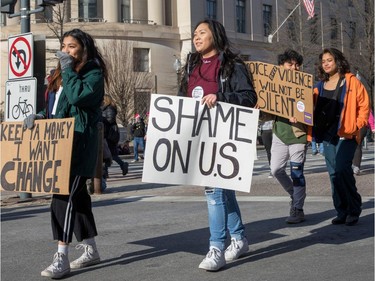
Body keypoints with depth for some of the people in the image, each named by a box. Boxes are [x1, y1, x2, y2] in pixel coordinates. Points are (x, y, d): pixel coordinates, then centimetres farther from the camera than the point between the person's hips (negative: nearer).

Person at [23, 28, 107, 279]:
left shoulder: (93, 73, -5)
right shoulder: (62, 74, 21)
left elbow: (78, 96, -23)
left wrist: (68, 69, -12)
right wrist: (40, 116, 5)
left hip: (79, 141, -8)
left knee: (65, 195, -14)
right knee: (77, 195, 11)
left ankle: (62, 258, -13)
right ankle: (91, 250, 20)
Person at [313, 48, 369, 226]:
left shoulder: (351, 81, 1)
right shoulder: (320, 86, 15)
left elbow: (364, 105, 0)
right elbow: (313, 108, 13)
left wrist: (357, 126, -9)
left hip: (346, 134, -5)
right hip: (327, 135, 5)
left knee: (342, 169, -18)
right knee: (333, 174, 5)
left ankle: (354, 209, -4)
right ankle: (342, 212, 13)